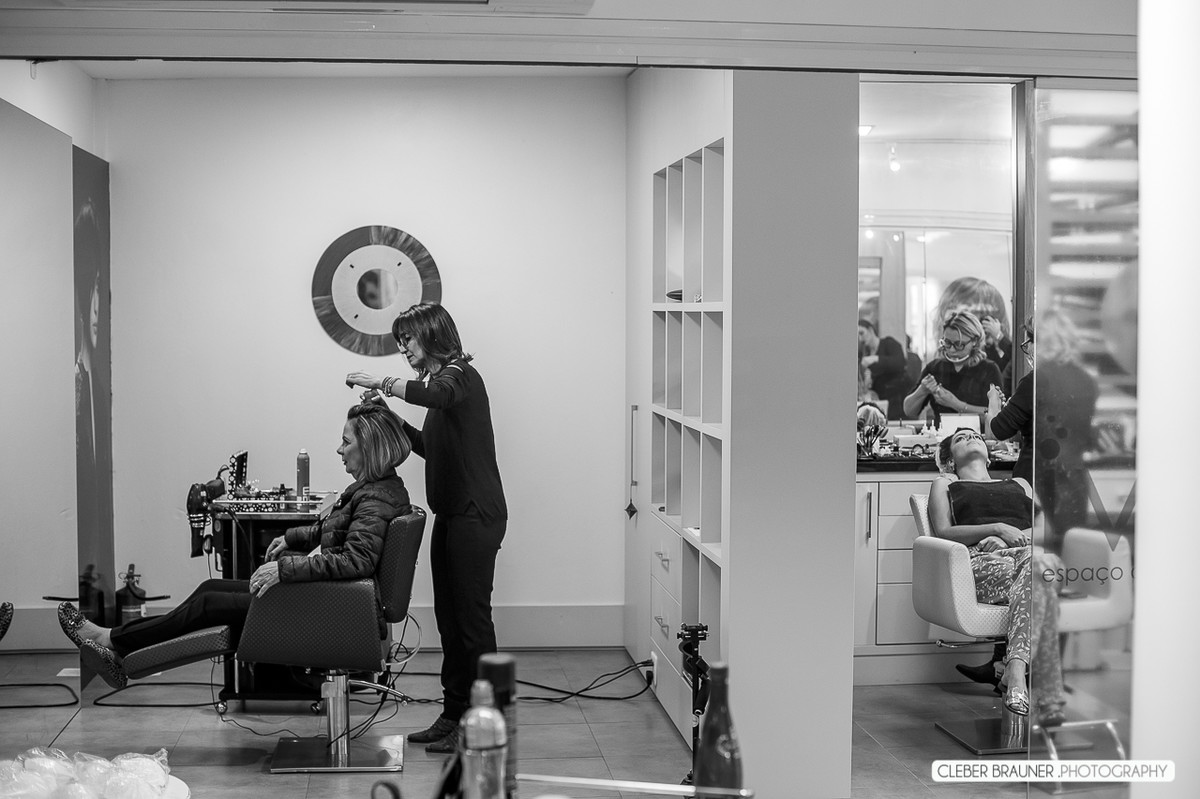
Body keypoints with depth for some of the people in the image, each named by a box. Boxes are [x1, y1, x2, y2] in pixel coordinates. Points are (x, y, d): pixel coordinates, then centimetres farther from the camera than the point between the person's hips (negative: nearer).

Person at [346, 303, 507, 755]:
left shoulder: (459, 376, -11)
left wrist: (381, 383, -25)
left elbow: (435, 395, -35)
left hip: (476, 515, -10)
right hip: (451, 514, 10)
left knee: (472, 617, -6)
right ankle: (454, 714, 22)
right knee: (449, 616, 13)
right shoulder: (442, 382, 17)